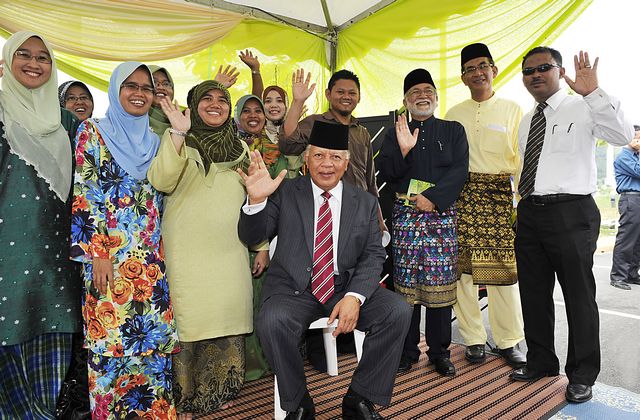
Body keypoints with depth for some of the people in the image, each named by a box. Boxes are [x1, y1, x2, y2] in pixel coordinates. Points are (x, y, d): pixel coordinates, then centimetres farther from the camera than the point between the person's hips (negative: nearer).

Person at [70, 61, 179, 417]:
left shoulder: (154, 141, 15)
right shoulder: (93, 132, 2)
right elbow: (83, 193, -6)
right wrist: (98, 252, -13)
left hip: (153, 257, 5)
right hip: (110, 252, -4)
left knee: (155, 338, 7)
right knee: (111, 338, -1)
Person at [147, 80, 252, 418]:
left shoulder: (239, 147, 14)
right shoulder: (178, 139, 2)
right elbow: (162, 182, -18)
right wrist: (178, 135, -28)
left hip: (230, 253, 4)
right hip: (188, 254, -4)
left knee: (227, 319, 9)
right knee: (189, 322, 1)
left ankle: (220, 392, 28)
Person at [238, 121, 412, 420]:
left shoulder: (365, 203, 8)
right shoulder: (285, 193, 4)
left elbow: (373, 256, 2)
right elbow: (251, 237, 0)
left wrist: (354, 297, -17)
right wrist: (256, 200, -22)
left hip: (347, 287, 2)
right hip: (294, 288, -1)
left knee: (398, 312, -21)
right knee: (271, 323, -32)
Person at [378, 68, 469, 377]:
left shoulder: (453, 130, 13)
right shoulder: (395, 132, 14)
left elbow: (460, 169, 0)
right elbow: (385, 173, 3)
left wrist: (433, 197, -12)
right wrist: (403, 151, -15)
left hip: (442, 213, 0)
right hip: (406, 214, 0)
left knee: (440, 284, 0)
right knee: (406, 283, 1)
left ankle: (439, 352, 14)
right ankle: (407, 351, 13)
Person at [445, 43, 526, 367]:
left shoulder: (512, 110, 9)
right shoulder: (453, 114, 14)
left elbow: (521, 158, 5)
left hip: (500, 194, -1)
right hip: (461, 195, 1)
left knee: (503, 266, -1)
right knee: (463, 266, 0)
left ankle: (508, 341, 16)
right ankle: (473, 339, 15)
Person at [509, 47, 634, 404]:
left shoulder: (582, 109, -3)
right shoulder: (526, 122, 17)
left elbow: (624, 136, -21)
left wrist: (593, 92, -28)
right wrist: (523, 203, 16)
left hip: (571, 212, -6)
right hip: (529, 212, 7)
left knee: (579, 295, 3)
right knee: (533, 294, 14)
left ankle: (582, 375, 21)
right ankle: (541, 362, 32)